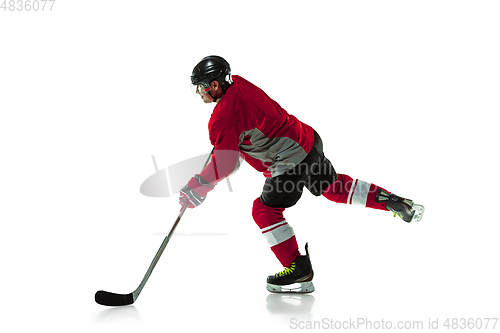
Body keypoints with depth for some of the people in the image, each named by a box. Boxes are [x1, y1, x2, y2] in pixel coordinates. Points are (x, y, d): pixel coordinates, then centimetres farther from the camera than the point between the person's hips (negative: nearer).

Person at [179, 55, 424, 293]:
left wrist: (197, 189, -9)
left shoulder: (222, 116, -19)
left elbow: (226, 164, -19)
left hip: (291, 160, -10)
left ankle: (299, 270, 5)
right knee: (332, 187, 28)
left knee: (265, 210, 0)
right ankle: (392, 202, 31)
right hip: (308, 139, 10)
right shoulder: (238, 84, 6)